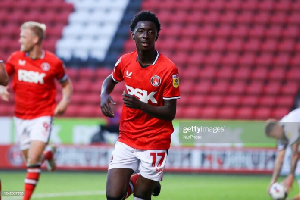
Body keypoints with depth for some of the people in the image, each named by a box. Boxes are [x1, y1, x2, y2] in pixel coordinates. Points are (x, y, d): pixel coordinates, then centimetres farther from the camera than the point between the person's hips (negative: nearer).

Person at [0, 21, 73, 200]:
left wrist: (64, 102, -11)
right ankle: (47, 154, 45)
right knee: (30, 158, 11)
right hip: (21, 116, 4)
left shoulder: (53, 62, -8)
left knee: (33, 160, -17)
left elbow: (67, 85, 6)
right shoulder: (16, 58, 0)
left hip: (42, 116, -4)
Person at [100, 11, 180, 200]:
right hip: (127, 140, 3)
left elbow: (170, 113, -13)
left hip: (155, 142, -3)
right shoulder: (125, 61, -2)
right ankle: (134, 182, 28)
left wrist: (140, 105, -27)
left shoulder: (168, 69, -15)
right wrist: (104, 96, -1)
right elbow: (111, 79, 21)